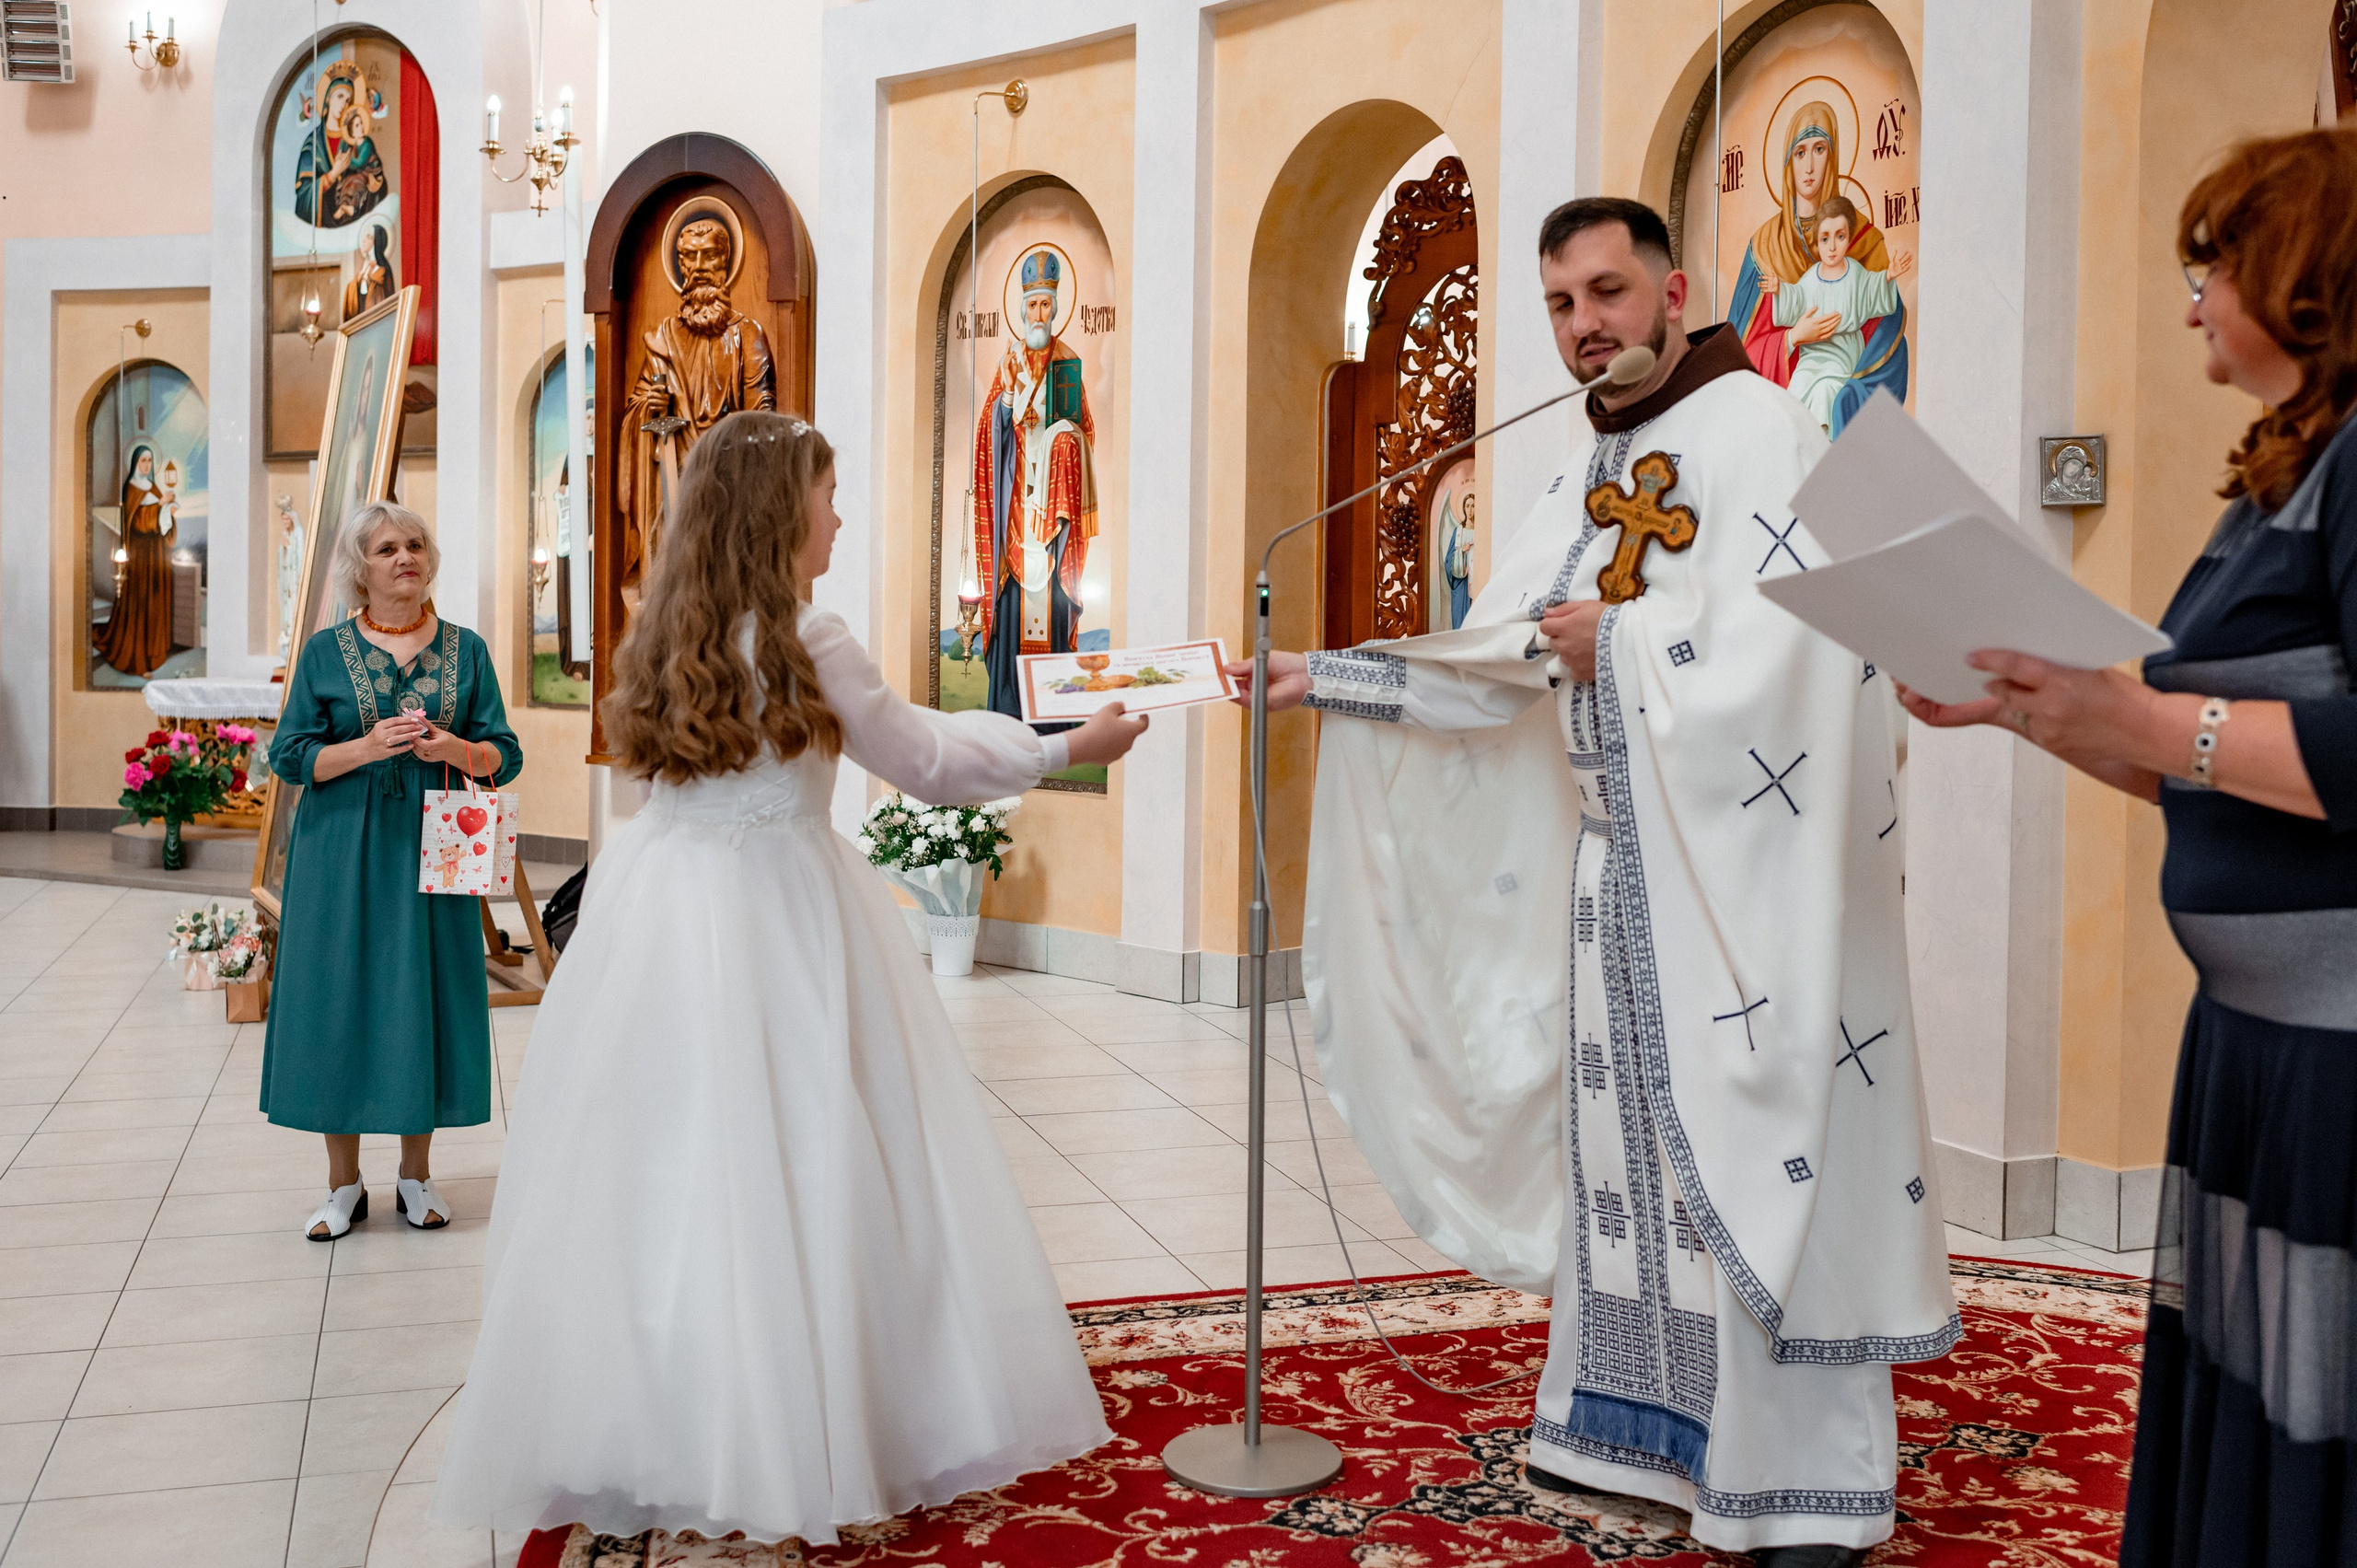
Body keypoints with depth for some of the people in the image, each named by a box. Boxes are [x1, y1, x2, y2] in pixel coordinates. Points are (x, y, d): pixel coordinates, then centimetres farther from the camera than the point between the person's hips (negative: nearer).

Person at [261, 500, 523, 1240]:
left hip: (432, 848, 1)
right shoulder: (325, 651, 3)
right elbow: (290, 756, -1)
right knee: (339, 999, 1)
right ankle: (344, 1184, 13)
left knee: (424, 995, 3)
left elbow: (506, 755, 4)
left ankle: (416, 1175, 17)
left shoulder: (465, 650, 6)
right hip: (342, 853, -1)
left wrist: (455, 749, -16)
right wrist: (368, 746, -16)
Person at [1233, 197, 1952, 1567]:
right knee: (1625, 1135, 12)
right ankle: (1633, 1428, 24)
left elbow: (1776, 645, -21)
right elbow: (1490, 666, 15)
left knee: (1752, 1145, -4)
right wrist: (1324, 677, 10)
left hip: (1741, 870, -8)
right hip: (1617, 863, 8)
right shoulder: (1594, 473, 16)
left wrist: (1614, 645, -10)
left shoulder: (1756, 431, -8)